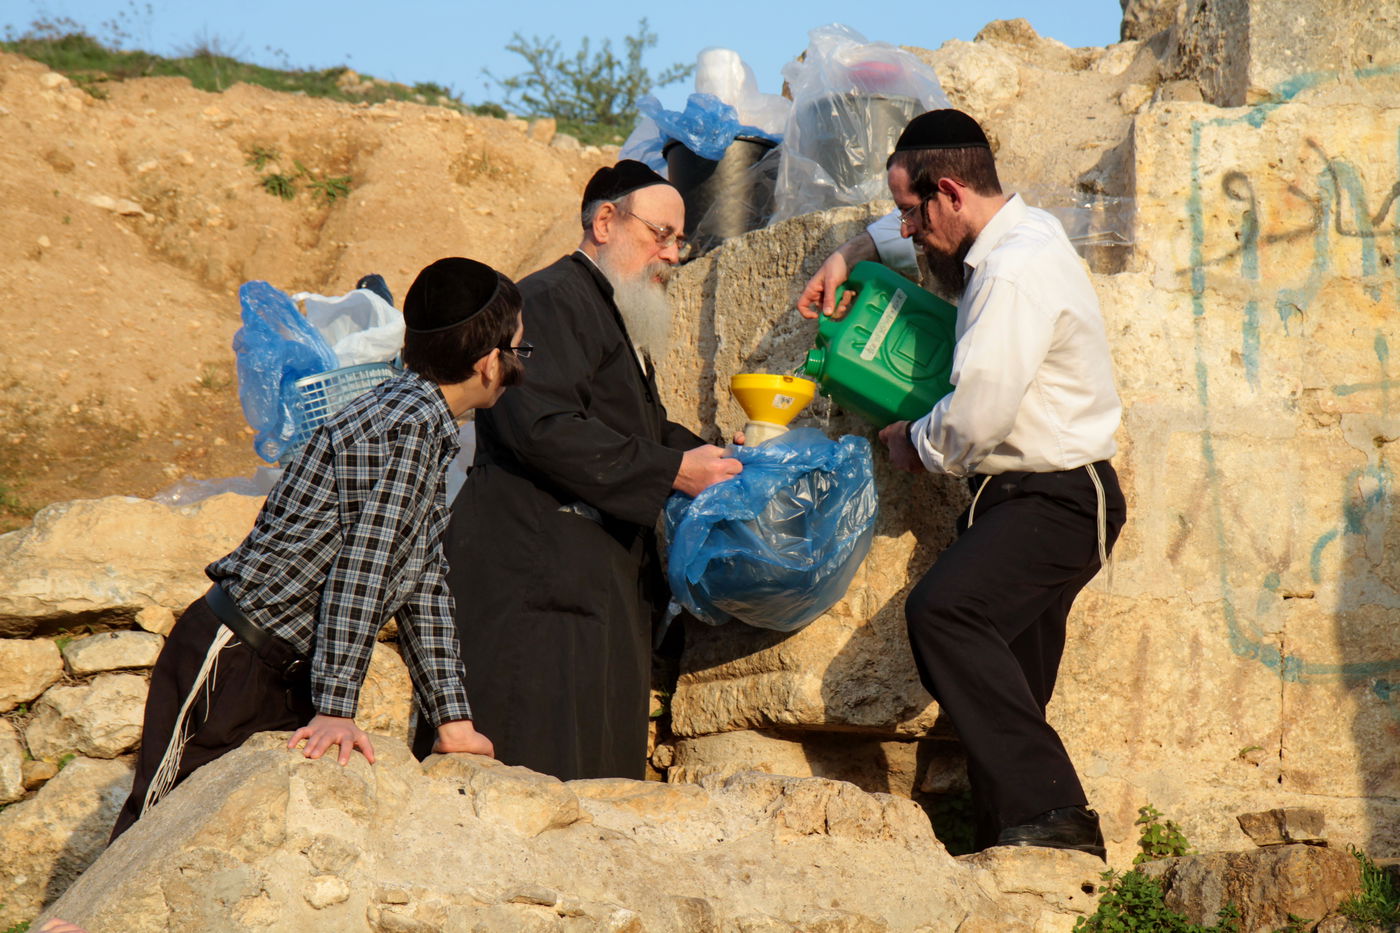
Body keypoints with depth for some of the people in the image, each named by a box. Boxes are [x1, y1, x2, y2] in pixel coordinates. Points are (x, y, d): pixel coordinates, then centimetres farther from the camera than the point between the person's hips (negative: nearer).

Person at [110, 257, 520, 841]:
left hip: (285, 676, 10)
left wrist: (452, 721, 14)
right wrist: (335, 711, -26)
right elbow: (360, 566, -23)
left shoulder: (426, 425, 14)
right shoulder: (411, 421, -17)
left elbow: (421, 584, 17)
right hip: (227, 662, -10)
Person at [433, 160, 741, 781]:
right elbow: (542, 426, -22)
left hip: (603, 582, 10)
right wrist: (672, 471, -18)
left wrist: (706, 454, 8)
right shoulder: (551, 299, -9)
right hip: (539, 575, -10)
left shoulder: (614, 313, 24)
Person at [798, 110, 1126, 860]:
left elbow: (978, 413, -22)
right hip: (1027, 496, 11)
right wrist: (854, 255, 24)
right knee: (1003, 692, 9)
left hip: (1053, 501, -11)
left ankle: (1051, 813, -34)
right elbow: (921, 233, 39)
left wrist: (915, 446, -2)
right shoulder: (1013, 236, 14)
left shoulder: (1016, 271, -18)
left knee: (942, 610, -30)